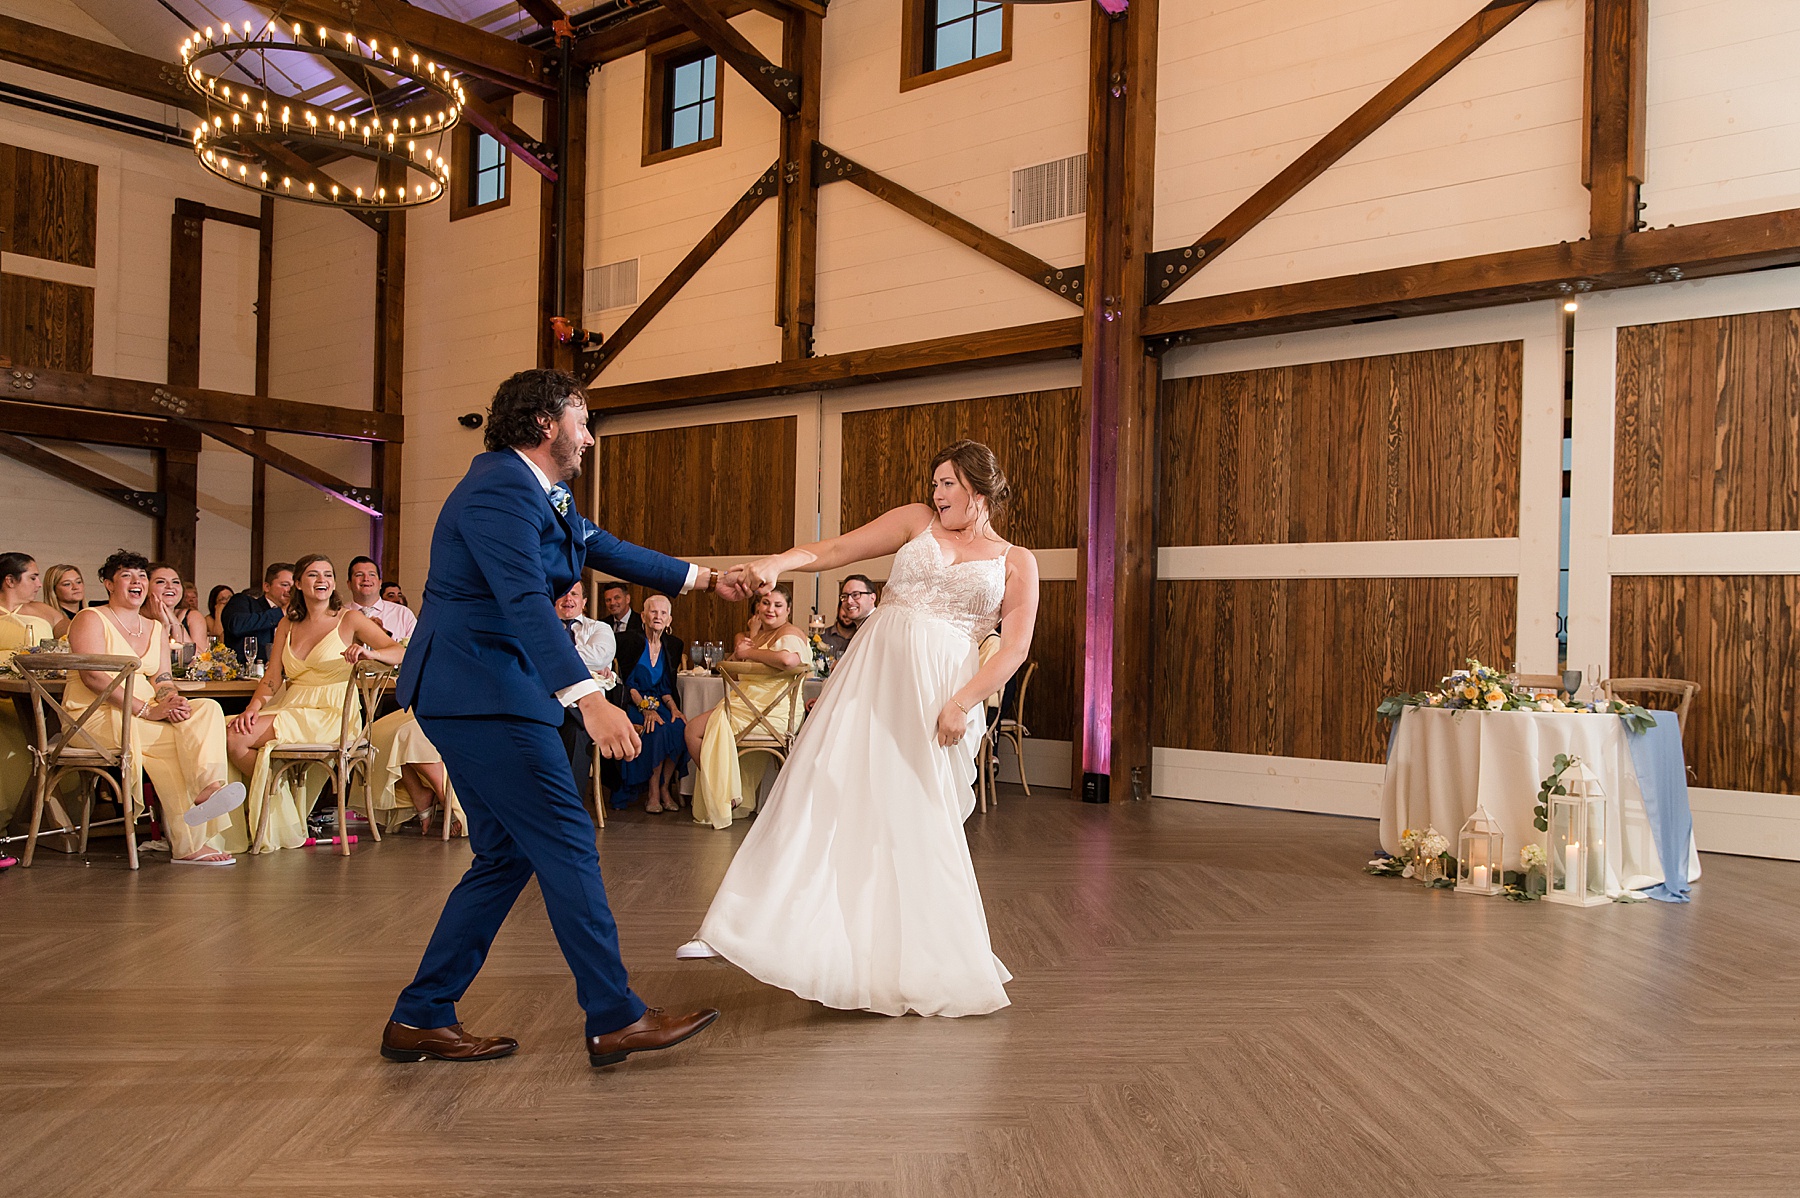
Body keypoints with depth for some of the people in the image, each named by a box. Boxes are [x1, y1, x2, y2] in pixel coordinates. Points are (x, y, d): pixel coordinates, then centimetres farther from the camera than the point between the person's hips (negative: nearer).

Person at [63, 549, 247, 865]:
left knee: (208, 709, -21)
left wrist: (171, 700, -17)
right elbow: (93, 676, -15)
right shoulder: (91, 620, 0)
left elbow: (162, 678, 9)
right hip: (95, 716, -6)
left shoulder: (155, 629, 20)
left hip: (141, 715, 6)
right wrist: (146, 709, -24)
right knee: (171, 738, -30)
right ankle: (188, 845, -33)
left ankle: (208, 788, -43)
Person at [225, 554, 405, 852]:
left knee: (236, 739, -20)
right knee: (230, 732, -20)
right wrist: (254, 707, -9)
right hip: (288, 709, 5)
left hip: (328, 716, -5)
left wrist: (370, 652, -29)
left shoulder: (350, 619, 2)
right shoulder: (287, 624, 18)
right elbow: (272, 678, 11)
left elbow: (400, 652, -8)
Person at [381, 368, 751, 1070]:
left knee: (508, 856, 12)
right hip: (482, 691, -11)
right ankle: (615, 1019, 0)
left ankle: (420, 1020, 18)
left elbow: (605, 548, 30)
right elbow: (526, 604, -28)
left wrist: (703, 579, 35)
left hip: (474, 693, 11)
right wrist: (590, 701, -38)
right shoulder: (502, 491, -16)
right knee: (566, 843, -7)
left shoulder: (543, 494, 17)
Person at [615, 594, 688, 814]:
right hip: (633, 704, -4)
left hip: (659, 703, 4)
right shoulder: (630, 641, -4)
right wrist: (646, 708, -23)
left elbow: (667, 686, 9)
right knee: (658, 729, -31)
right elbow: (627, 682, -10)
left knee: (680, 727, -26)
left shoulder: (673, 645, 9)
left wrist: (673, 707, -11)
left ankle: (665, 789, -14)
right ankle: (653, 793, -19)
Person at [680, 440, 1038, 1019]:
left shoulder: (1016, 562, 11)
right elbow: (834, 550, 4)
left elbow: (1015, 647, 2)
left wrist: (963, 703, -11)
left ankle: (944, 956, 20)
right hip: (873, 670, 1)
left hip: (941, 690, -1)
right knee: (825, 793, -6)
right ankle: (743, 927, -2)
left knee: (919, 823, 1)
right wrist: (776, 562, -14)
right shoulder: (917, 521, 13)